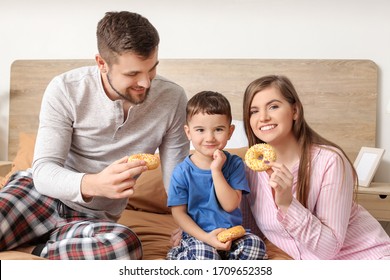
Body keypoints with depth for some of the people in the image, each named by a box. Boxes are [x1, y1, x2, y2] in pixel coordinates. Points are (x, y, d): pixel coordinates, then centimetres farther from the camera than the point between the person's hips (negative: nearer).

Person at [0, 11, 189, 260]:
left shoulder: (172, 98, -11)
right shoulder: (65, 90, -14)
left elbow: (175, 177, -3)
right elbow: (43, 171, -19)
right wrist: (93, 184, -39)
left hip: (93, 218, 2)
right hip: (39, 192, -2)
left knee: (127, 244, -35)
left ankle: (29, 250, -9)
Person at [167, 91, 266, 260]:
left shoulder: (234, 164, -1)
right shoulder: (182, 172, -6)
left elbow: (230, 205, -9)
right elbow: (179, 212, -5)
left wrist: (216, 170, -18)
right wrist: (205, 237, -17)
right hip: (198, 236, -3)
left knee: (255, 244, -25)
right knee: (204, 253, -34)